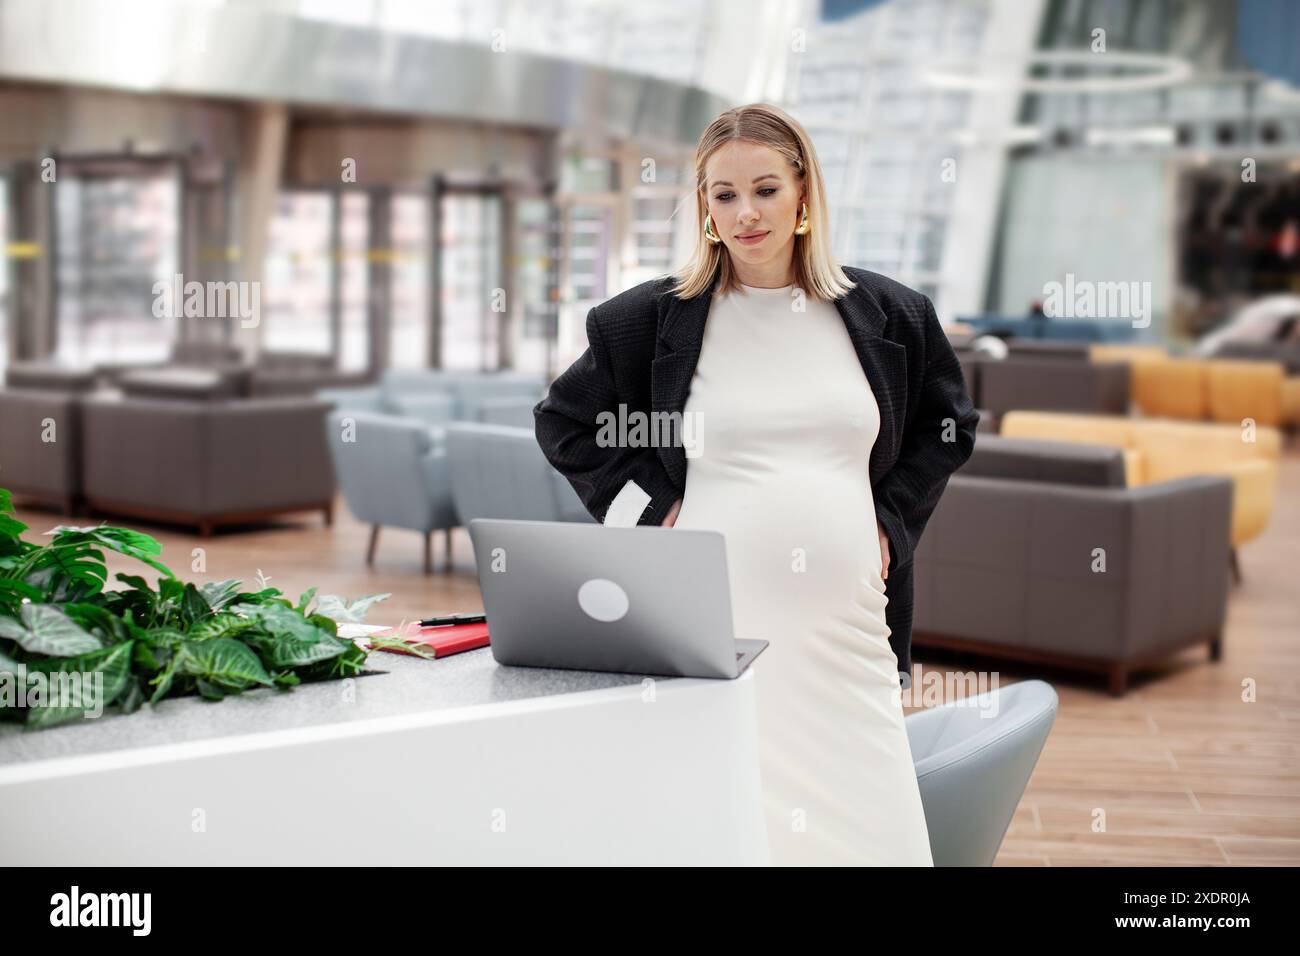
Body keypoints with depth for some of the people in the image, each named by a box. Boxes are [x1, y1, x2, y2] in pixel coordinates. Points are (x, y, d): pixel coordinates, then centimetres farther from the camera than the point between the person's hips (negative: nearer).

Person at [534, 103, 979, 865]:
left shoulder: (887, 315, 10)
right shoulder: (655, 317, 5)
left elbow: (950, 424, 24)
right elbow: (564, 421, 15)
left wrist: (894, 519, 11)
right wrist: (654, 508, 4)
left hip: (845, 623, 2)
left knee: (869, 827, -6)